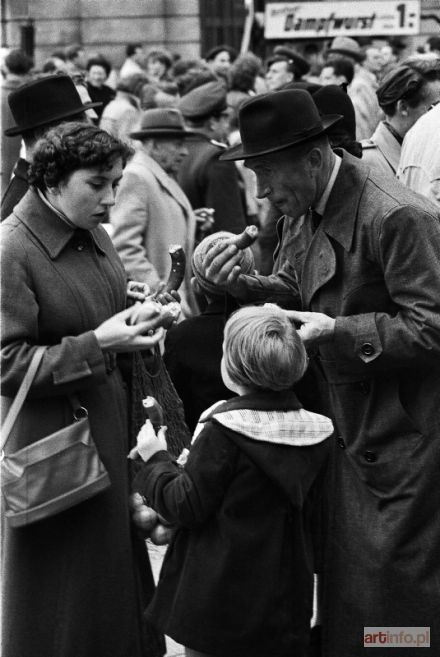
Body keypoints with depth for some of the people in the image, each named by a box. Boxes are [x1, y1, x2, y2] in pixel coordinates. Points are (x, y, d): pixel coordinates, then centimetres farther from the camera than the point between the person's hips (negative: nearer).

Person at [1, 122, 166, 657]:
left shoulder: (92, 235, 8)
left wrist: (137, 320, 1)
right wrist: (97, 344, -23)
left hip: (111, 428, 8)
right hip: (53, 441, -8)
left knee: (119, 569, 13)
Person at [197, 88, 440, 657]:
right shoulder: (315, 212, 6)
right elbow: (295, 291, 15)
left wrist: (341, 331, -27)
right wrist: (241, 285, -5)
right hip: (351, 431, 9)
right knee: (344, 588, 18)